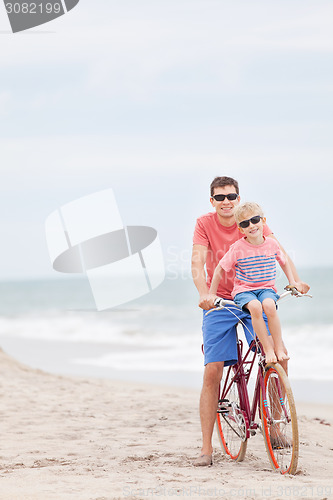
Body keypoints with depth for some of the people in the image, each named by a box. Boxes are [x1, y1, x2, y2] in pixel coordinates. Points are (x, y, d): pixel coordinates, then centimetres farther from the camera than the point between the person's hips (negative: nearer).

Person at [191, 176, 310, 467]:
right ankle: (207, 448, -2)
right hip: (220, 302, -1)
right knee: (212, 371, -9)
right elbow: (198, 262, -18)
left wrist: (295, 280, -31)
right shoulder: (205, 224, -6)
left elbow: (279, 252, -14)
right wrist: (204, 293, -36)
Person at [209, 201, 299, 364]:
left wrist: (292, 282, 16)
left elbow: (284, 262, 22)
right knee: (255, 306, -37)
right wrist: (211, 295, 1)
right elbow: (220, 269, 1)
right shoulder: (238, 248, -8)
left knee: (269, 305, -35)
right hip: (243, 291, -2)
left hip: (266, 289, 2)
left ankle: (279, 348, -22)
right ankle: (268, 350, -28)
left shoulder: (272, 244, 1)